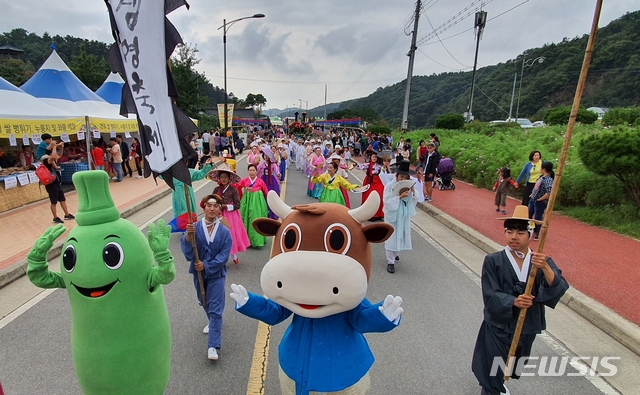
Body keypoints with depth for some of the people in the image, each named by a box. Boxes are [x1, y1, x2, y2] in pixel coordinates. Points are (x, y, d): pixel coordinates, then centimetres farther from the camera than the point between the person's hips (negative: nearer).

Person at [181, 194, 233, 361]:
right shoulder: (195, 227, -13)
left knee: (215, 309, -3)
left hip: (216, 274, -3)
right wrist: (188, 236, -39)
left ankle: (213, 346, 4)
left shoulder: (225, 232, -14)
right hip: (198, 273, 3)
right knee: (204, 303, 25)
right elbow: (188, 253, -22)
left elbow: (223, 256, -14)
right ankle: (212, 322, 54)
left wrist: (206, 266, -23)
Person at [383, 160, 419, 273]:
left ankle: (395, 253, 41)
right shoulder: (389, 186, -15)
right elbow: (387, 202, -22)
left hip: (404, 216, 5)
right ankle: (390, 262, 9)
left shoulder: (409, 186, -2)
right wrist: (400, 196, -29)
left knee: (402, 236, 15)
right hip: (392, 215, -4)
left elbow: (414, 202, 0)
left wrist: (413, 192, -16)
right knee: (391, 237, -1)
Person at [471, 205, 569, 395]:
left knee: (514, 368, 27)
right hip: (498, 326, -4)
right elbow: (491, 296, -18)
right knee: (492, 374, 3)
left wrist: (545, 267, -39)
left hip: (527, 327, 4)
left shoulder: (543, 261, -7)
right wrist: (513, 302, -35)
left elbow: (559, 289, -23)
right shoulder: (493, 261, -16)